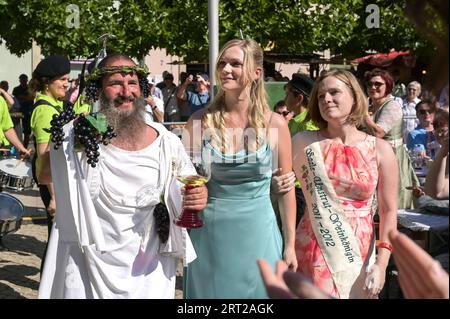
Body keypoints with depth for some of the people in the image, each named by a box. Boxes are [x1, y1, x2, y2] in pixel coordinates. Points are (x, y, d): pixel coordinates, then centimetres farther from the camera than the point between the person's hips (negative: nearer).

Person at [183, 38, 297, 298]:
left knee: (257, 291, 12)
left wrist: (290, 245, 3)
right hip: (210, 234, 1)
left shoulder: (275, 124, -4)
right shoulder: (200, 121, -3)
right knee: (211, 291, 13)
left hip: (257, 231, 0)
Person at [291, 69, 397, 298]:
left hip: (358, 253, 1)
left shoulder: (380, 150, -2)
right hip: (313, 252, -1)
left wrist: (381, 265, -7)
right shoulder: (303, 142, -3)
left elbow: (388, 211, -1)